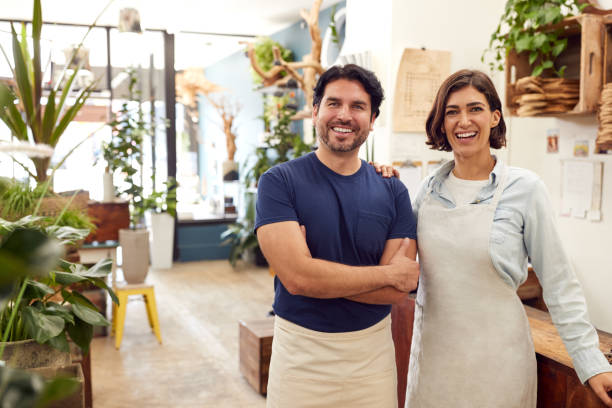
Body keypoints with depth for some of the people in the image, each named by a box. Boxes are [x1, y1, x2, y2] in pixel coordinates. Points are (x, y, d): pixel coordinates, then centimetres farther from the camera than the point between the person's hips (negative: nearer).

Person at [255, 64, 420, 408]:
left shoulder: (392, 191, -3)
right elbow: (296, 277, -22)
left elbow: (397, 291, -9)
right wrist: (390, 272, -14)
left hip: (373, 352, 3)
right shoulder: (279, 182, -11)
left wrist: (320, 274, -20)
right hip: (301, 353, -2)